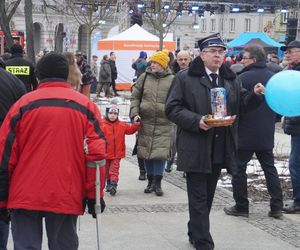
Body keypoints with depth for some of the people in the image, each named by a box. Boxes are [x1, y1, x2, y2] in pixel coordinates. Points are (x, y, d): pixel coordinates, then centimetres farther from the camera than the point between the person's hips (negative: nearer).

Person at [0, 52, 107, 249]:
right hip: (66, 196, 1)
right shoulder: (86, 106, 2)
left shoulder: (23, 104, 1)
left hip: (25, 196, 0)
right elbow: (96, 153, -3)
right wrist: (94, 195, 4)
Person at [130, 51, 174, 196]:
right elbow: (135, 97, 9)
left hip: (163, 124, -2)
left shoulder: (172, 80, 0)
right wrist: (134, 113, -3)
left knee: (160, 153, -7)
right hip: (145, 122, 2)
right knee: (146, 152, 8)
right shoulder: (144, 78, 5)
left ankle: (157, 183, 4)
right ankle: (150, 181, 21)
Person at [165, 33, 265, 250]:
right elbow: (172, 109, -8)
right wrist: (196, 121, -20)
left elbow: (241, 105, 12)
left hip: (220, 149, 6)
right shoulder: (185, 78, -4)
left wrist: (255, 95, -8)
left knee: (207, 196, 17)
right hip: (196, 149, -6)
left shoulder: (231, 79, 12)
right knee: (199, 198, -2)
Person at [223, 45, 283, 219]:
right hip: (267, 134, 6)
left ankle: (241, 207, 10)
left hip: (246, 133, -6)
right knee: (270, 168, 13)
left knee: (239, 169, 6)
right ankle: (277, 207, 13)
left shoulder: (244, 78, -15)